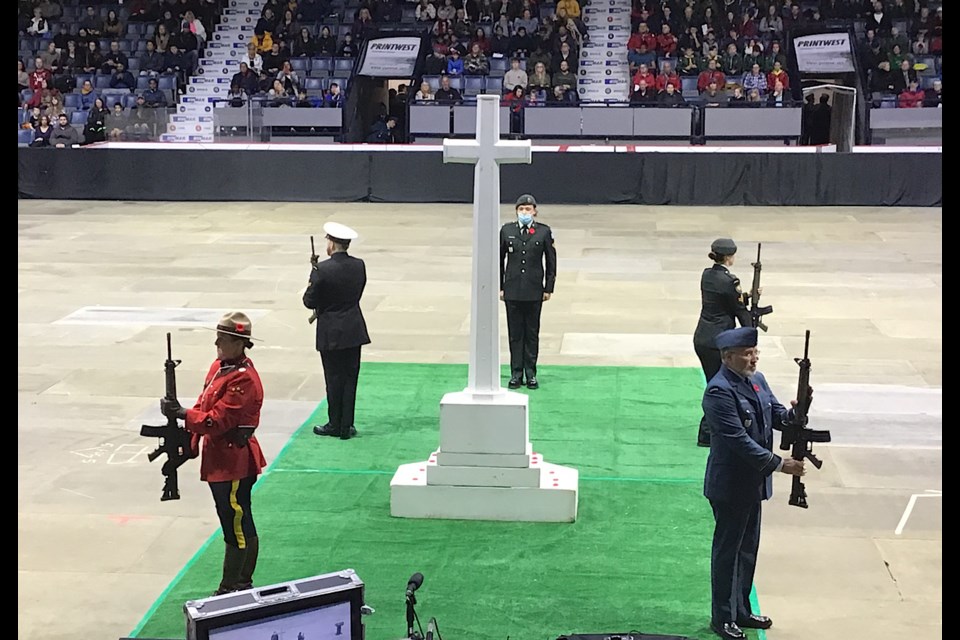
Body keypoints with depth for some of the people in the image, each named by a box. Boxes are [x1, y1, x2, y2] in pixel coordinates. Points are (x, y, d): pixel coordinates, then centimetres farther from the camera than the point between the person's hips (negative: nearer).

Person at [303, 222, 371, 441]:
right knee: (350, 378, 10)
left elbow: (309, 301, -12)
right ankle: (346, 426, 15)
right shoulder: (359, 266, -1)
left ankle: (335, 425, 16)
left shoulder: (323, 269, -18)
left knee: (334, 379, 6)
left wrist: (312, 277, 8)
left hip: (331, 333, -4)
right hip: (354, 330, 4)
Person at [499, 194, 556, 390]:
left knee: (532, 333, 5)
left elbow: (551, 261, 4)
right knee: (515, 333, 4)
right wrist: (499, 287, 3)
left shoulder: (544, 232, 0)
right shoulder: (506, 231, 4)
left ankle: (531, 373, 13)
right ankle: (516, 373, 10)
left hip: (534, 291, -1)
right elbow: (499, 260, 8)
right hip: (512, 291, 1)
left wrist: (548, 288, 1)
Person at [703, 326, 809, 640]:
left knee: (748, 548, 18)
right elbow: (739, 441, -26)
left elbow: (776, 416, 8)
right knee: (727, 550, 4)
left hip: (753, 482, 9)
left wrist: (793, 412, -15)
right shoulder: (719, 391, -23)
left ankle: (741, 610, 31)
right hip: (730, 486, -9)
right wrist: (779, 464, -24)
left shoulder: (757, 380, 6)